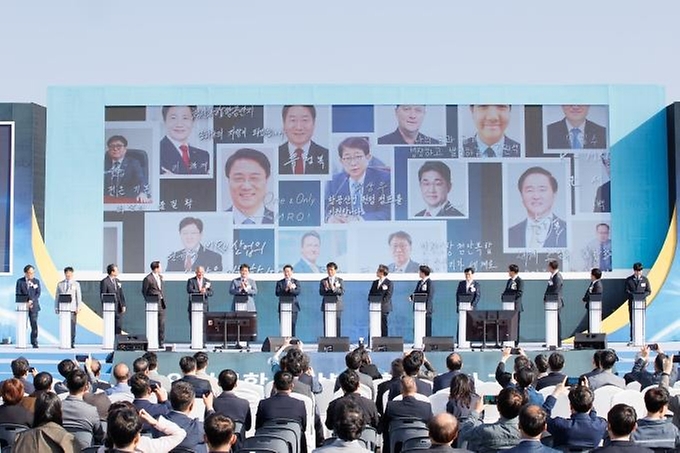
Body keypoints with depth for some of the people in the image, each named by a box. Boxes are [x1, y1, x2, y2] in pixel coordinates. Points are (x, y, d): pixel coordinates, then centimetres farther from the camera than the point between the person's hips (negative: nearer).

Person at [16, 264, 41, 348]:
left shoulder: (36, 281, 9)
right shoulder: (20, 281, 4)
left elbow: (38, 293, 3)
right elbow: (18, 294, 0)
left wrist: (31, 301, -13)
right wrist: (26, 303, -11)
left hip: (34, 306, 1)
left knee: (34, 324, -6)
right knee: (22, 325, -2)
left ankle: (34, 343, -3)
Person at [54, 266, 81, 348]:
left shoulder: (76, 284, 9)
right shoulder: (60, 284, 12)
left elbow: (79, 296, 6)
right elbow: (57, 296, 13)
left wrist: (78, 308, -2)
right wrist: (56, 308, 7)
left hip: (72, 309, -1)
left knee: (72, 327, -4)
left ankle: (72, 343, 0)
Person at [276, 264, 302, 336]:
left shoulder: (296, 282, 10)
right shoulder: (280, 282, 10)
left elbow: (298, 292, -6)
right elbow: (277, 293, -5)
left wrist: (291, 289, -24)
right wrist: (286, 289, -17)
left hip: (293, 307, 0)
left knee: (292, 326, -2)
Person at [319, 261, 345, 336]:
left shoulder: (340, 280, 8)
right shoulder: (323, 281, 11)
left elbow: (342, 291, -7)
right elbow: (321, 292, 0)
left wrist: (333, 288, -22)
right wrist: (326, 288, -20)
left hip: (337, 306, -1)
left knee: (337, 326, -1)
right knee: (327, 326, -2)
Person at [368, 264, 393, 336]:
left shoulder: (389, 283, -2)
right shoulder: (375, 282, 18)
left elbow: (388, 296, -10)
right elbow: (370, 294, 16)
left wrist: (380, 303, -17)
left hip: (383, 308, -6)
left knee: (383, 326, -5)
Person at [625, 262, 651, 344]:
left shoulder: (645, 279, 8)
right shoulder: (629, 280, 5)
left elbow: (649, 291, 7)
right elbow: (627, 291, 1)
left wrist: (643, 295, -14)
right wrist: (632, 295, -18)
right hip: (632, 303, 0)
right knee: (632, 321, 0)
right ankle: (632, 339, 2)